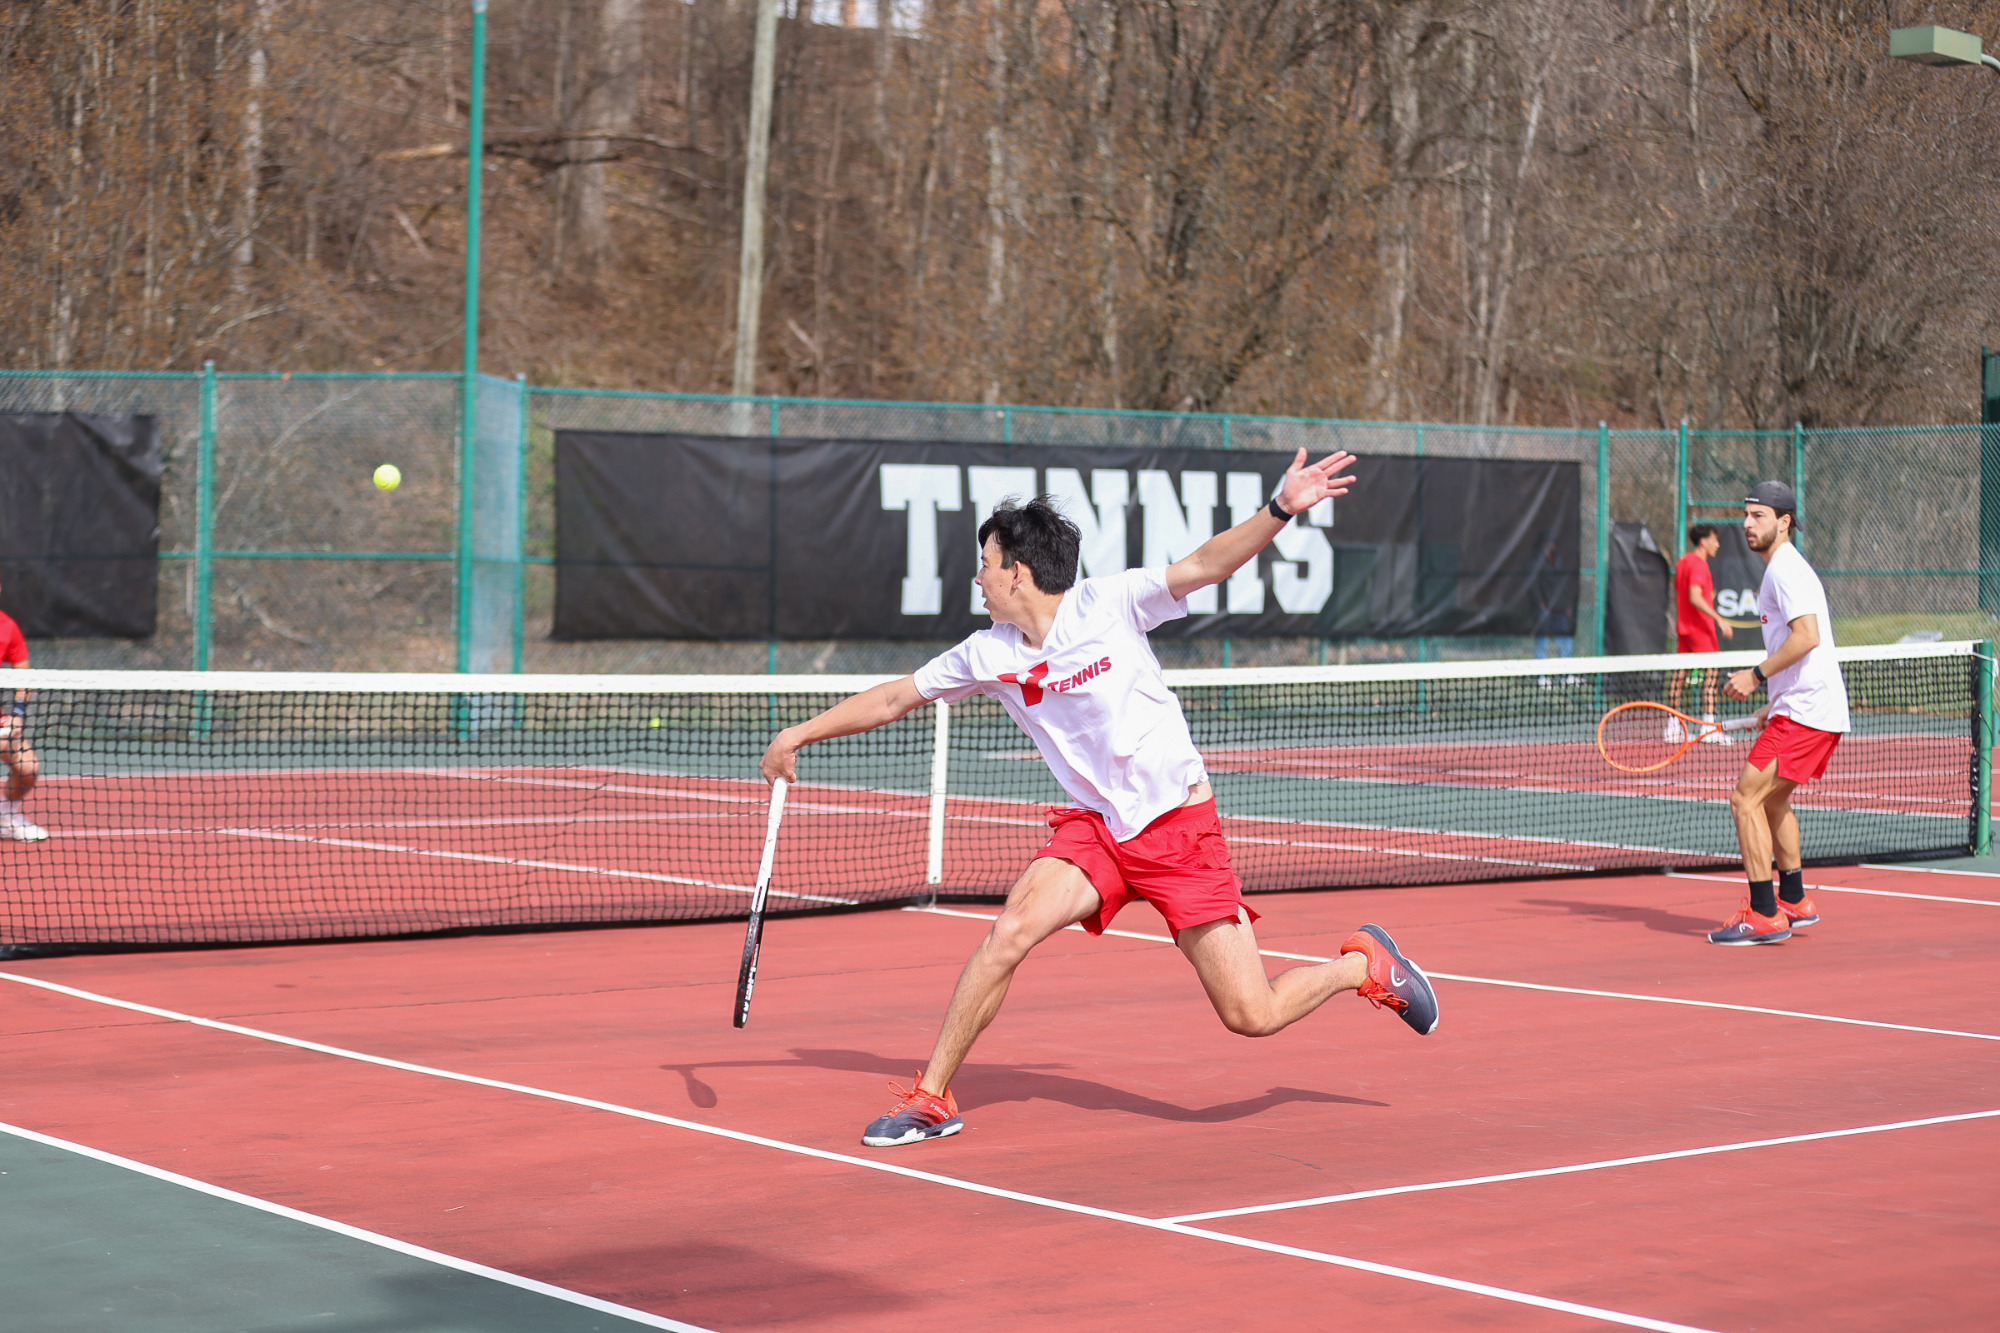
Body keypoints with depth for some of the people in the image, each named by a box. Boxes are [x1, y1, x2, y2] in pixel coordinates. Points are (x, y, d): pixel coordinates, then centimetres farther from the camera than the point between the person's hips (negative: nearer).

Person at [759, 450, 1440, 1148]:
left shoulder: (1108, 603, -11)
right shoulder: (988, 655, 3)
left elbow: (1205, 565, -17)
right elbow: (895, 697, 15)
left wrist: (1280, 510, -32)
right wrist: (801, 733, 17)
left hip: (1178, 824, -4)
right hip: (1093, 826, 4)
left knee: (1252, 1015, -7)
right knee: (1010, 931, -22)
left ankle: (1366, 964, 23)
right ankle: (930, 1098, -8)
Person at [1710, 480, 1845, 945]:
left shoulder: (1786, 569, -13)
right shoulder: (1784, 568, 20)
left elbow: (1807, 637, -25)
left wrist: (1757, 675, -19)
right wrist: (1777, 705, 24)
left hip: (1804, 714, -11)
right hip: (1815, 711, 11)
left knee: (1746, 799, -12)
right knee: (1772, 800, 24)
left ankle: (1763, 916, -12)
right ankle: (1793, 902, 32)